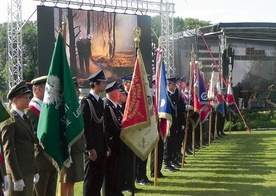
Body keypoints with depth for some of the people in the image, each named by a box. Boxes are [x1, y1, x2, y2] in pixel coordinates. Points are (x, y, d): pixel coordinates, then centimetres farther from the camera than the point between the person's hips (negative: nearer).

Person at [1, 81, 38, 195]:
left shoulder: (25, 118, 16)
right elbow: (8, 151, -16)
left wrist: (35, 171, 19)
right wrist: (17, 178, -18)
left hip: (28, 172, 8)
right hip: (18, 173, -8)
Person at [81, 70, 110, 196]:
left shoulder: (100, 101, 14)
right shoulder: (86, 101, -12)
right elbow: (85, 126, -16)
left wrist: (106, 146, 14)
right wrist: (90, 148, -19)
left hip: (101, 147, 8)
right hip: (92, 148, -8)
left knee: (99, 179, 13)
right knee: (90, 180, -1)